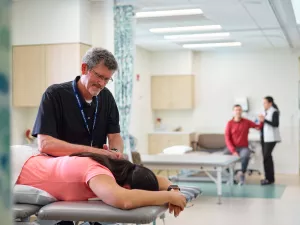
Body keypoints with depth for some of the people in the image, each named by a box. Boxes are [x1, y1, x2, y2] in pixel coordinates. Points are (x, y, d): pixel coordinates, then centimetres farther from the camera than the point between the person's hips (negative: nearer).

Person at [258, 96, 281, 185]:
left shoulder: (274, 112, -8)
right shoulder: (266, 112, 14)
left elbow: (276, 124, -17)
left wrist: (264, 120, -20)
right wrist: (261, 121, 1)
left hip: (271, 138, -8)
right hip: (265, 137, 8)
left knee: (266, 157, -12)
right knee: (267, 157, 9)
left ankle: (269, 178, -6)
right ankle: (270, 178, 16)